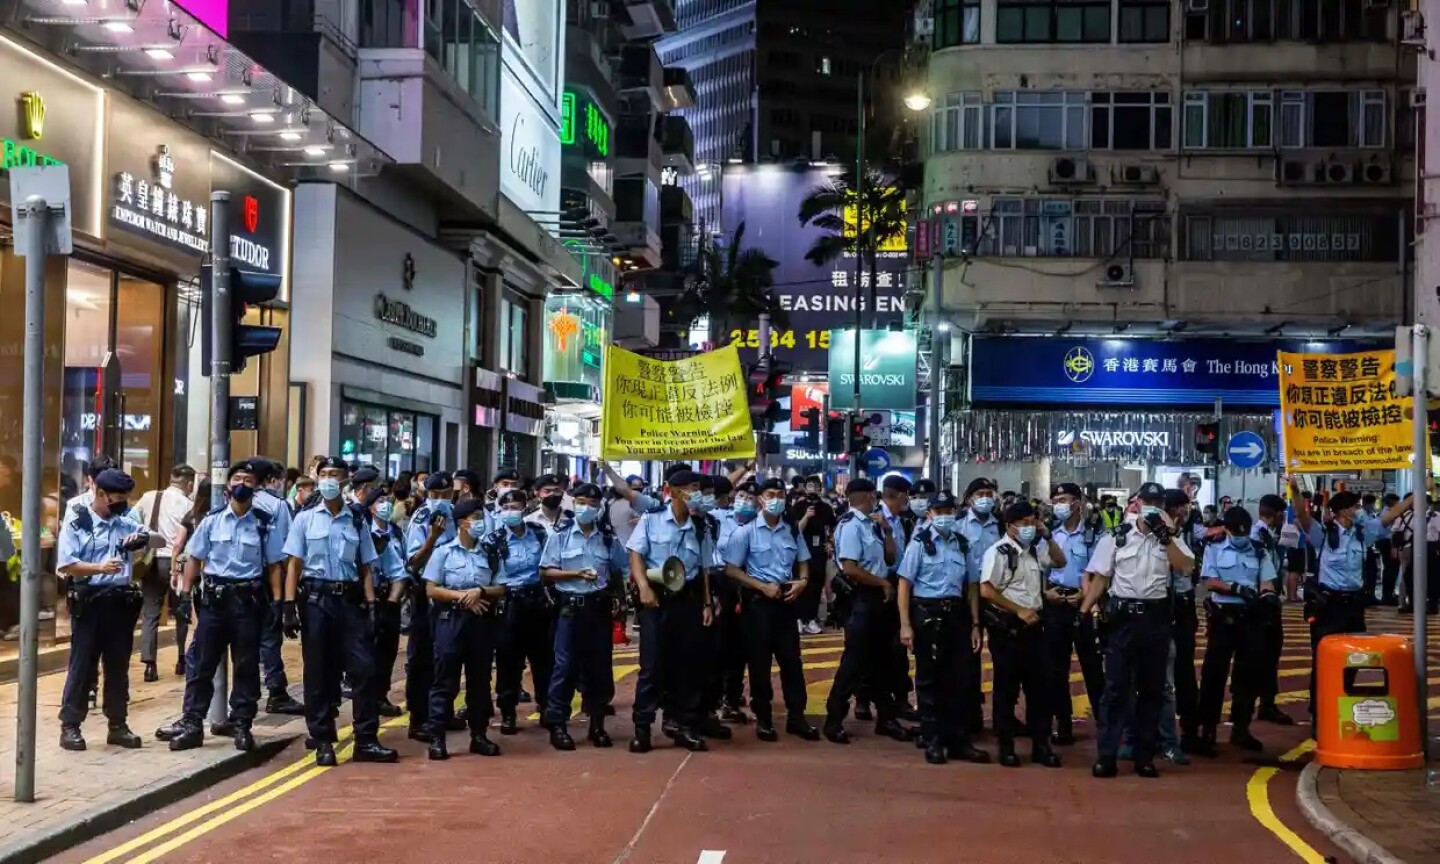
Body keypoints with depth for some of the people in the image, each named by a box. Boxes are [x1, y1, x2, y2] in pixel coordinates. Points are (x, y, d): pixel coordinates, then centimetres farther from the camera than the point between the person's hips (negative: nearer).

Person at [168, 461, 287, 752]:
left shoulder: (265, 524, 0)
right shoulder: (212, 520, 4)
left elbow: (274, 565, 2)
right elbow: (194, 559, 7)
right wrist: (184, 594, 0)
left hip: (248, 599, -1)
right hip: (213, 597, 1)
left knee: (246, 666, 5)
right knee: (202, 663, 2)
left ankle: (242, 726, 13)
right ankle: (192, 724, 6)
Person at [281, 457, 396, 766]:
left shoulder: (357, 522, 9)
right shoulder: (305, 519, 4)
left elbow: (365, 569, 9)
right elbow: (294, 565, 2)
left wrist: (371, 606, 0)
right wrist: (289, 605, -6)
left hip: (350, 600, 2)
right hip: (315, 599, -1)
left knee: (363, 668, -4)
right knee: (318, 672, 3)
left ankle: (366, 740, 1)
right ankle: (323, 741, 10)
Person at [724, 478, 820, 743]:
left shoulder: (792, 532, 5)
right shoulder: (746, 531, -6)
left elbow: (803, 563, 15)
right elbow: (732, 570, -6)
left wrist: (802, 581, -7)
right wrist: (763, 586, -15)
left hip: (786, 601, 3)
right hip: (758, 601, -3)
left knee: (791, 658, 6)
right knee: (759, 661, 4)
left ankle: (796, 716, 14)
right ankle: (763, 718, 14)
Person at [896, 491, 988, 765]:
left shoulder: (962, 543, 8)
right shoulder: (920, 542, -4)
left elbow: (971, 585, 12)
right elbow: (905, 583, -5)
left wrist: (975, 625, 8)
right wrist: (905, 624, -12)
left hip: (956, 614, 4)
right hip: (927, 613, -4)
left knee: (958, 679, 8)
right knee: (929, 679, 5)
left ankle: (958, 740, 17)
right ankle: (932, 742, 12)